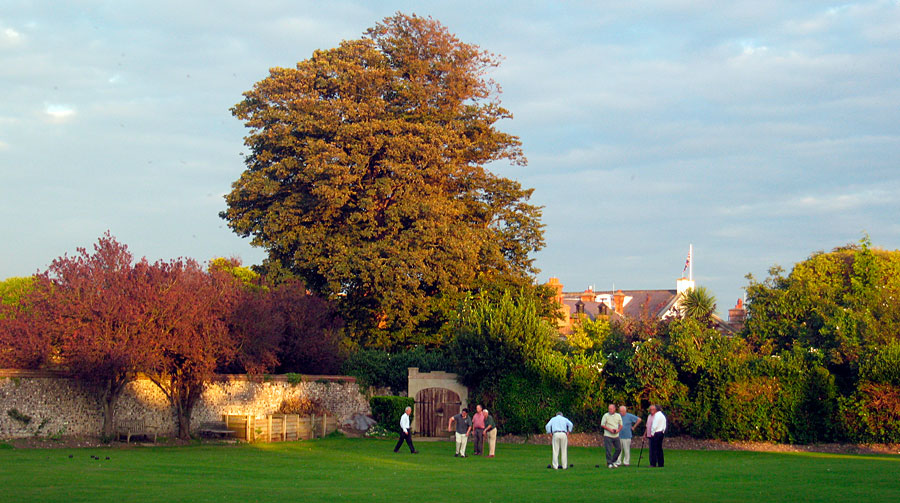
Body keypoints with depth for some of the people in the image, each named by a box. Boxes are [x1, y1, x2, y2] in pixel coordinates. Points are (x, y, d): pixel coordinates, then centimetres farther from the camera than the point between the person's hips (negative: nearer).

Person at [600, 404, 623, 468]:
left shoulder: (618, 416, 8)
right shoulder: (606, 415, -4)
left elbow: (621, 425, 14)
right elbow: (602, 425, -3)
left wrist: (618, 430, -7)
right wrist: (609, 429, -15)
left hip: (616, 435, 4)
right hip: (608, 435, -4)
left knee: (618, 449, 5)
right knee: (608, 450, -6)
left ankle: (613, 461, 22)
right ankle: (609, 463, 2)